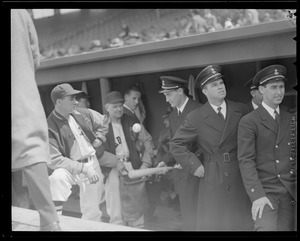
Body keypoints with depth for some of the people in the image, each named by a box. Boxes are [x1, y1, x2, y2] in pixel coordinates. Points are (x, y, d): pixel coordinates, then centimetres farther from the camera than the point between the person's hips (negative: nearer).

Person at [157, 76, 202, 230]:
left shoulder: (198, 110, -9)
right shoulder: (173, 115, 14)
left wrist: (195, 164, -20)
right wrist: (166, 162, 1)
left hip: (197, 172, -6)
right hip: (181, 173, 6)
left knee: (194, 216, -4)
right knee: (187, 217, 9)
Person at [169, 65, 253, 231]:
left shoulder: (241, 110, 5)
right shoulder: (195, 117, -1)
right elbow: (176, 144, 4)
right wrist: (194, 165, -4)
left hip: (240, 180, 1)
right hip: (211, 181, -1)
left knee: (241, 224, 4)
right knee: (211, 225, 3)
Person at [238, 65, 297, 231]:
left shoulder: (291, 119, 14)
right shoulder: (248, 122, -3)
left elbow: (293, 155, 13)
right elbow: (246, 161, -9)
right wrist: (257, 196, -19)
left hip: (290, 192, 5)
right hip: (264, 191, -4)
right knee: (267, 227, -21)